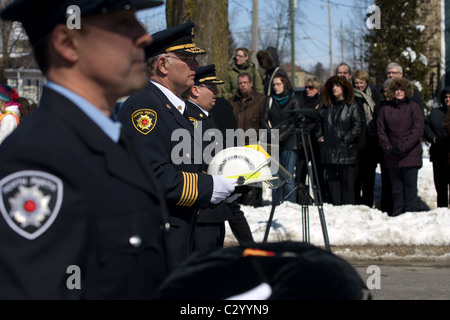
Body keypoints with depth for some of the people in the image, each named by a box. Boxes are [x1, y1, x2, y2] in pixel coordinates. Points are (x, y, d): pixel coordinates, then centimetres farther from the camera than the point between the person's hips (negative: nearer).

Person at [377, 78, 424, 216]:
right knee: (396, 188, 7)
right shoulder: (385, 109, 8)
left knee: (410, 186, -3)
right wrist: (388, 148, -7)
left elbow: (418, 131, -7)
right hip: (392, 158, 3)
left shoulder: (414, 107, -1)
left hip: (410, 156, -3)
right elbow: (381, 131, 8)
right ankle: (397, 214, 13)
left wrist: (402, 147, -14)